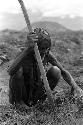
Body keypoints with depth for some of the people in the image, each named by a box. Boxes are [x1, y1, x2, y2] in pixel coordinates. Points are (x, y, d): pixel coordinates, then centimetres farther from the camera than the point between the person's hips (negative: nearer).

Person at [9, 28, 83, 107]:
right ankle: (18, 103, -10)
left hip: (37, 88, 4)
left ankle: (38, 99, -2)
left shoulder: (47, 54, -14)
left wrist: (74, 86, -23)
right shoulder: (26, 55, -26)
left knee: (56, 70, -17)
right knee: (18, 70, -33)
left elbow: (63, 71, -6)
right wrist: (29, 47, -63)